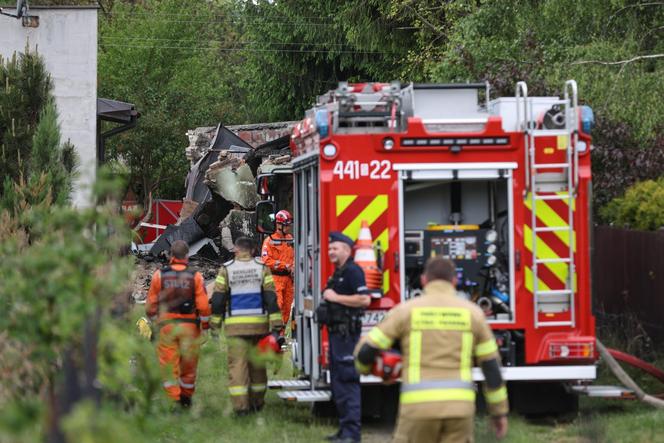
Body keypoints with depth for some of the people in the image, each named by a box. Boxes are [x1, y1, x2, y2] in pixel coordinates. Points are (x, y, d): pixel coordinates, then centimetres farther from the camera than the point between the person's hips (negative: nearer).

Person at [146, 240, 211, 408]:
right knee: (188, 363, 15)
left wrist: (155, 319, 21)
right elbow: (203, 305, -8)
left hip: (166, 325, 0)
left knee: (169, 364, 4)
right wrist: (205, 323, 9)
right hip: (189, 325, 0)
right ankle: (186, 397, 28)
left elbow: (150, 305, 3)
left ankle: (174, 398, -6)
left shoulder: (159, 275, -1)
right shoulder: (195, 276, -5)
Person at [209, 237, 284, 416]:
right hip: (258, 323, 2)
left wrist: (215, 321, 10)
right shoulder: (261, 268, 3)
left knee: (237, 364, -2)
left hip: (235, 325, -2)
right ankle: (257, 401, 21)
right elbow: (271, 298, -1)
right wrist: (276, 324, 0)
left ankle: (240, 405, -10)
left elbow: (218, 298, 1)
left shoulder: (226, 269, 0)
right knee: (257, 364, 13)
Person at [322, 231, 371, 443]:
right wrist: (327, 299, 15)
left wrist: (336, 297, -18)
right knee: (337, 380, 13)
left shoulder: (352, 271, -12)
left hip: (348, 334, -11)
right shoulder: (338, 273, 19)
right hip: (337, 333, 11)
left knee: (347, 380, -12)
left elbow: (365, 299, -23)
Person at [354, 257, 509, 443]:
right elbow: (491, 365, 11)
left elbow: (366, 350, 6)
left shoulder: (406, 310, 4)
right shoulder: (472, 312, 9)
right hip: (459, 405, 1)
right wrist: (499, 411, 19)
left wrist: (364, 367, 30)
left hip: (419, 405, -1)